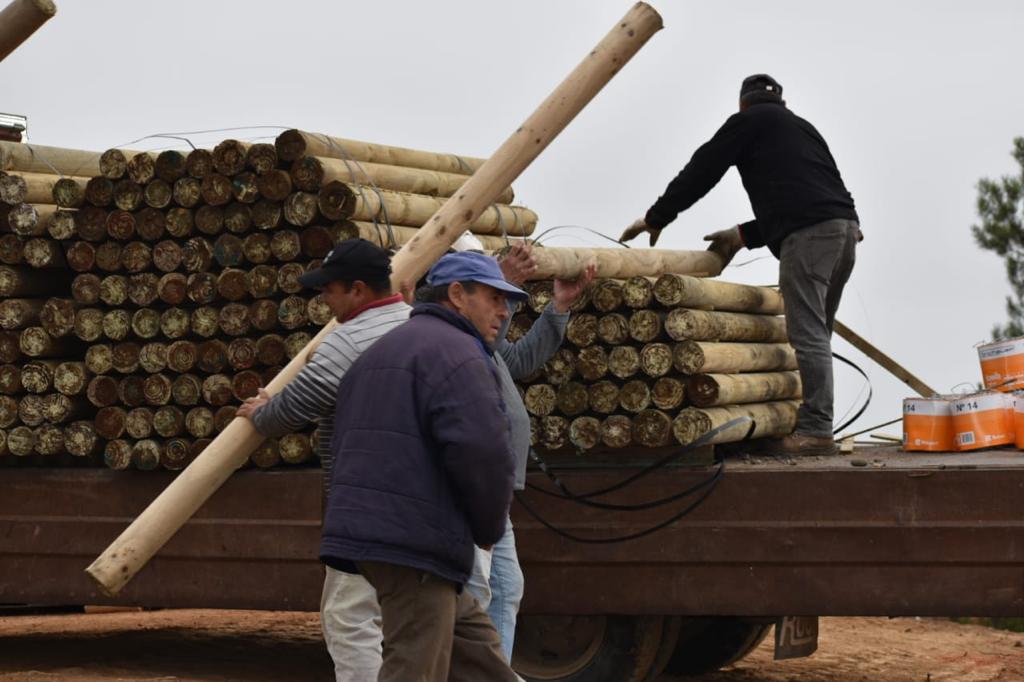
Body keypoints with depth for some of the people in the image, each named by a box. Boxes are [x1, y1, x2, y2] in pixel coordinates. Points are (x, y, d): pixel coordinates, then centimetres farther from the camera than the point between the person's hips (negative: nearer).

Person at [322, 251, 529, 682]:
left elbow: (340, 445, 25)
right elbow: (483, 450, -20)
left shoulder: (383, 350, 24)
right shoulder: (456, 351, -8)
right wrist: (490, 527, -5)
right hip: (416, 538, -10)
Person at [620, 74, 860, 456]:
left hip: (809, 234, -8)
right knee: (815, 334, 11)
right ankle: (815, 425, 10)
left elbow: (702, 170, 11)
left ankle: (815, 432, -16)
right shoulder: (802, 127, 33)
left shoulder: (749, 120, 11)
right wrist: (743, 236, 30)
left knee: (808, 335, -11)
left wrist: (655, 219, 19)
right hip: (845, 226, 8)